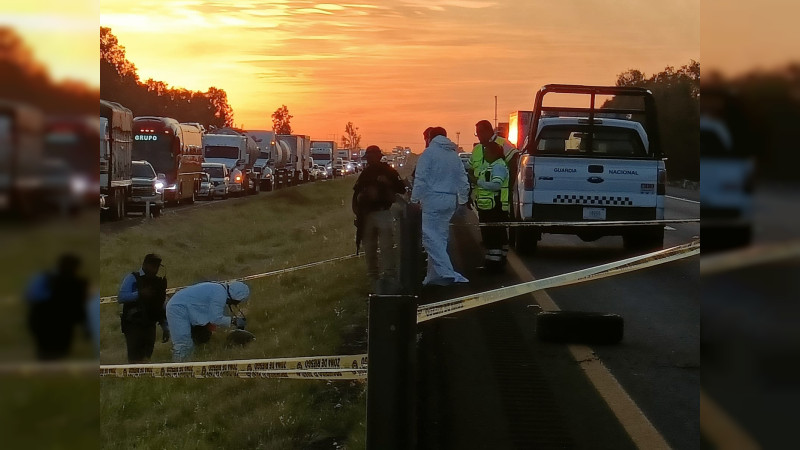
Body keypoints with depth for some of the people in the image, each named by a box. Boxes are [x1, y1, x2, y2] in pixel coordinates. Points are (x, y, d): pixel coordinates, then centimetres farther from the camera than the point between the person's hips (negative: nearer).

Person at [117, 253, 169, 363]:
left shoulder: (159, 282, 14)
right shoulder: (132, 278, 0)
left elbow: (162, 307, 16)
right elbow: (121, 298, -12)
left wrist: (165, 328, 11)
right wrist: (140, 294, -22)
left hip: (150, 326, 5)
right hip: (133, 325, -5)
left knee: (146, 358, 3)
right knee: (134, 358, -10)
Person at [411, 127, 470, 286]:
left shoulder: (429, 153, -5)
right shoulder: (454, 156, 16)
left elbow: (420, 180, -11)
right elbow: (463, 181, 16)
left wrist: (414, 200, -6)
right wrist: (462, 200, 21)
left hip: (432, 201, -7)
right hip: (450, 201, 7)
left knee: (431, 238, -10)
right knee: (440, 238, 14)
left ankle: (447, 273, -24)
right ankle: (435, 275, 16)